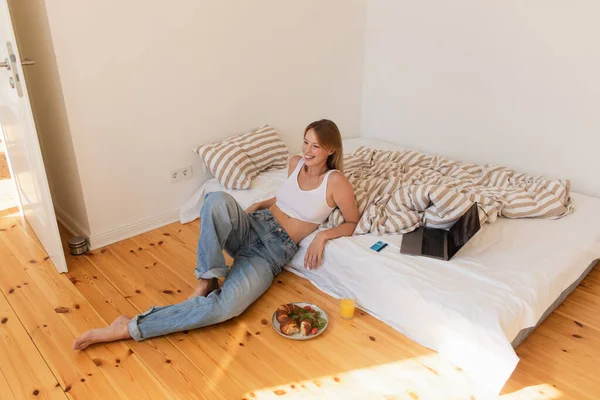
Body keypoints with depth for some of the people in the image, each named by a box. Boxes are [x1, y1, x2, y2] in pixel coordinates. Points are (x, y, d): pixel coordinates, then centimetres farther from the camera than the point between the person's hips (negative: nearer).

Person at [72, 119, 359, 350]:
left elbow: (353, 223, 1)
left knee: (225, 306, -31)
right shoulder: (296, 163, 10)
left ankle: (129, 328, -20)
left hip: (273, 251, -4)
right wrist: (260, 204, 12)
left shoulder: (335, 181, -6)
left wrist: (324, 235, -15)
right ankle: (207, 280, -19)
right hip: (251, 227, 5)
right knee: (218, 200, -35)